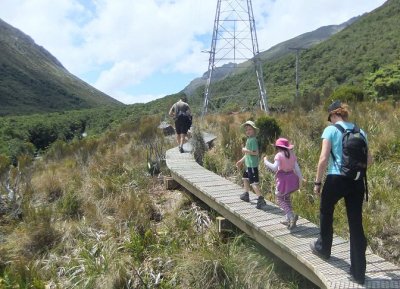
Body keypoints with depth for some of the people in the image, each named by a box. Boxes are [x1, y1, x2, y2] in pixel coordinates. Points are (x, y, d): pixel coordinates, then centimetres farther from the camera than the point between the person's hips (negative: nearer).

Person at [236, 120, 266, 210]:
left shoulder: (253, 140, -18)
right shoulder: (248, 139, 13)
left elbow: (255, 152, -26)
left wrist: (245, 150, -17)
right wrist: (241, 161, 23)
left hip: (252, 165, -11)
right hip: (248, 164, 11)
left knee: (254, 182, -11)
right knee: (245, 178, 25)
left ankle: (261, 199, -10)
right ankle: (246, 195, 40)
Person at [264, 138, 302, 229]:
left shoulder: (279, 155, -12)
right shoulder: (292, 154, 6)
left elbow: (275, 167, -21)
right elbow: (296, 167, 6)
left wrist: (266, 162, -10)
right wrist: (300, 178, 11)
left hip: (283, 179, -7)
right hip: (292, 178, 7)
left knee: (280, 199, 6)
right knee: (287, 198, 21)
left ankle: (292, 216, -15)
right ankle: (289, 220, 24)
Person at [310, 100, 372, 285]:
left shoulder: (331, 130, -6)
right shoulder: (360, 131, 9)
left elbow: (324, 159, -13)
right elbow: (368, 160, 12)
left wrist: (317, 182, -5)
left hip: (336, 179, -4)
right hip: (357, 181, 4)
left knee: (326, 213, 22)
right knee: (356, 224, 8)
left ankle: (323, 248, 42)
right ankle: (358, 273, 14)